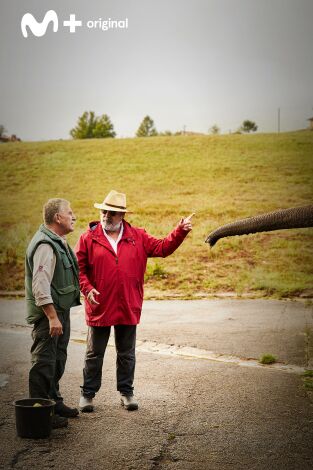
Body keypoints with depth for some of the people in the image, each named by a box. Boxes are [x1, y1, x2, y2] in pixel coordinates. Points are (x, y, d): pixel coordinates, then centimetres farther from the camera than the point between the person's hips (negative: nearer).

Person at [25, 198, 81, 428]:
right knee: (44, 362, -5)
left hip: (61, 310, 11)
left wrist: (61, 314, 19)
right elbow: (40, 285, -26)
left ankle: (54, 402, 31)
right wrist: (52, 317, -27)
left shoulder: (59, 242, 14)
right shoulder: (45, 245, -19)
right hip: (49, 313, -11)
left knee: (58, 360, 19)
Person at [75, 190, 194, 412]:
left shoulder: (138, 237, 5)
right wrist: (87, 289, -15)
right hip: (99, 307, -2)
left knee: (127, 354, 13)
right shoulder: (88, 238, -2)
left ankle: (126, 392, 27)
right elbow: (79, 268, -2)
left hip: (129, 308, 2)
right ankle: (88, 393, 21)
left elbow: (162, 248, 2)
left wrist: (180, 232, -9)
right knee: (94, 354, 9)